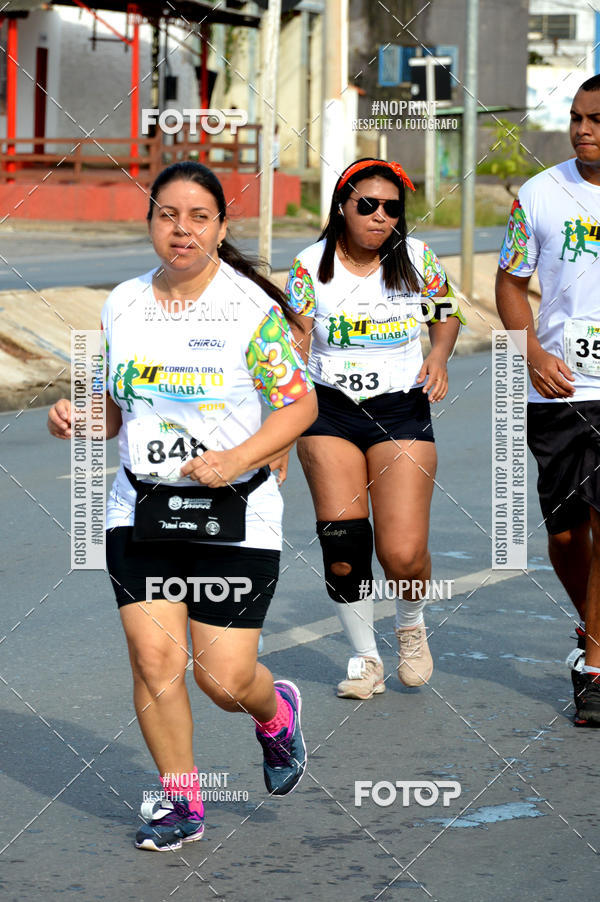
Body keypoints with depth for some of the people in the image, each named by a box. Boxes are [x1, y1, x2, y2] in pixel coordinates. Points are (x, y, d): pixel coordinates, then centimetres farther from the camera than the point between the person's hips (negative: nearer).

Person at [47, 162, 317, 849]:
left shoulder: (252, 309, -9)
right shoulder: (122, 305, 5)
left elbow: (300, 404, -7)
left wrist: (237, 459, -20)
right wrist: (77, 418, -5)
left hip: (233, 515, -4)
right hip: (140, 509, 4)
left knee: (224, 677, -4)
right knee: (153, 656, -6)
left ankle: (276, 713, 32)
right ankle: (180, 802, 12)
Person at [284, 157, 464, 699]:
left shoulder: (417, 259, 0)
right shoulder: (311, 266, -3)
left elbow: (448, 312, 18)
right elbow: (294, 345, -3)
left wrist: (439, 356, -3)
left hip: (402, 411, 0)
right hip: (329, 413, 0)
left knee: (404, 555, -11)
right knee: (342, 543, -8)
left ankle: (411, 623, 24)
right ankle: (365, 659, 13)